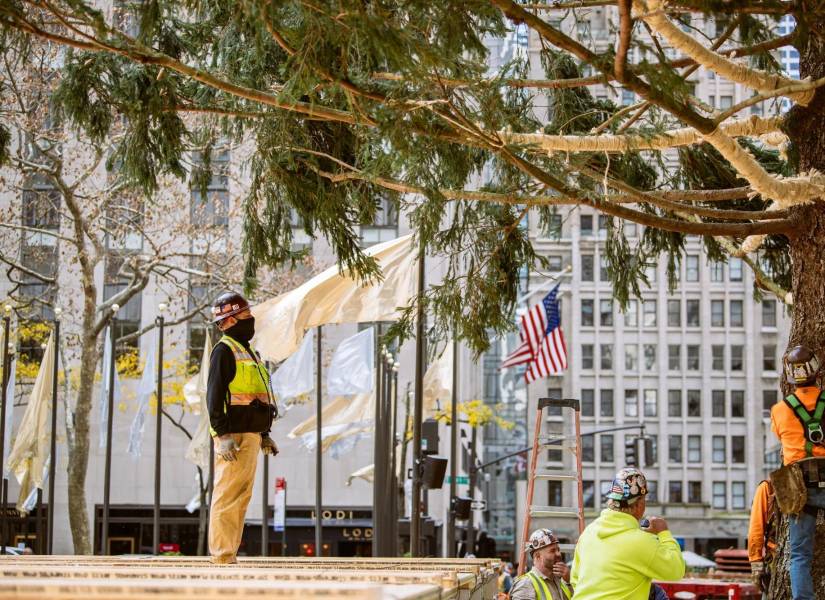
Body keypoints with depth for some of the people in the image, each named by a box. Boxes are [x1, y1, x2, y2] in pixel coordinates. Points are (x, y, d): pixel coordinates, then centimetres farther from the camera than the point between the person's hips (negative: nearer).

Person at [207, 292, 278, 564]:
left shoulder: (246, 351, 23)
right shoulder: (224, 350, -8)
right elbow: (214, 395, -16)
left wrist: (264, 434, 24)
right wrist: (224, 435, -22)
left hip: (250, 436, 10)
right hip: (233, 437, -10)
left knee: (241, 497, 11)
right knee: (227, 497, -10)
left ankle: (229, 555, 15)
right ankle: (221, 556, -9)